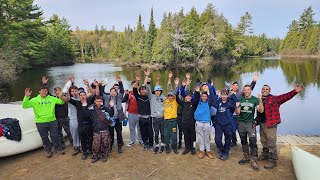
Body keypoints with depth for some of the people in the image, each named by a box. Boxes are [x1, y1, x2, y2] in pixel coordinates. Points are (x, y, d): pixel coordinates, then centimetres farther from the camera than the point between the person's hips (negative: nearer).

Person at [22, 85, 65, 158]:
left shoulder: (52, 98, 2)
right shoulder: (34, 100, -1)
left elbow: (61, 102, 0)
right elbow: (24, 106, -8)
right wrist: (26, 96, -21)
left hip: (52, 121, 1)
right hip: (40, 123, 0)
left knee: (55, 136, 10)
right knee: (44, 138, 13)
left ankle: (58, 148, 29)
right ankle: (48, 150, 31)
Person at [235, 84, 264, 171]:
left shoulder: (255, 99, -5)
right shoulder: (240, 99, 3)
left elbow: (261, 110, -15)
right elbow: (238, 113, 1)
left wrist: (260, 101, -29)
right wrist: (236, 107, -20)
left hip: (250, 123, -3)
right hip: (241, 123, 4)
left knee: (253, 142, -7)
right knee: (243, 141, 13)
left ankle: (253, 160, 4)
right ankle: (246, 157, 26)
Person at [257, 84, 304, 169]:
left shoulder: (274, 99, -4)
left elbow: (285, 97, -17)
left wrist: (295, 91, -32)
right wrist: (256, 121, 4)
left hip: (270, 124, -6)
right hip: (262, 123, 6)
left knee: (271, 143, -2)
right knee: (263, 141, 20)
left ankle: (272, 161, 9)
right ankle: (265, 154, 39)